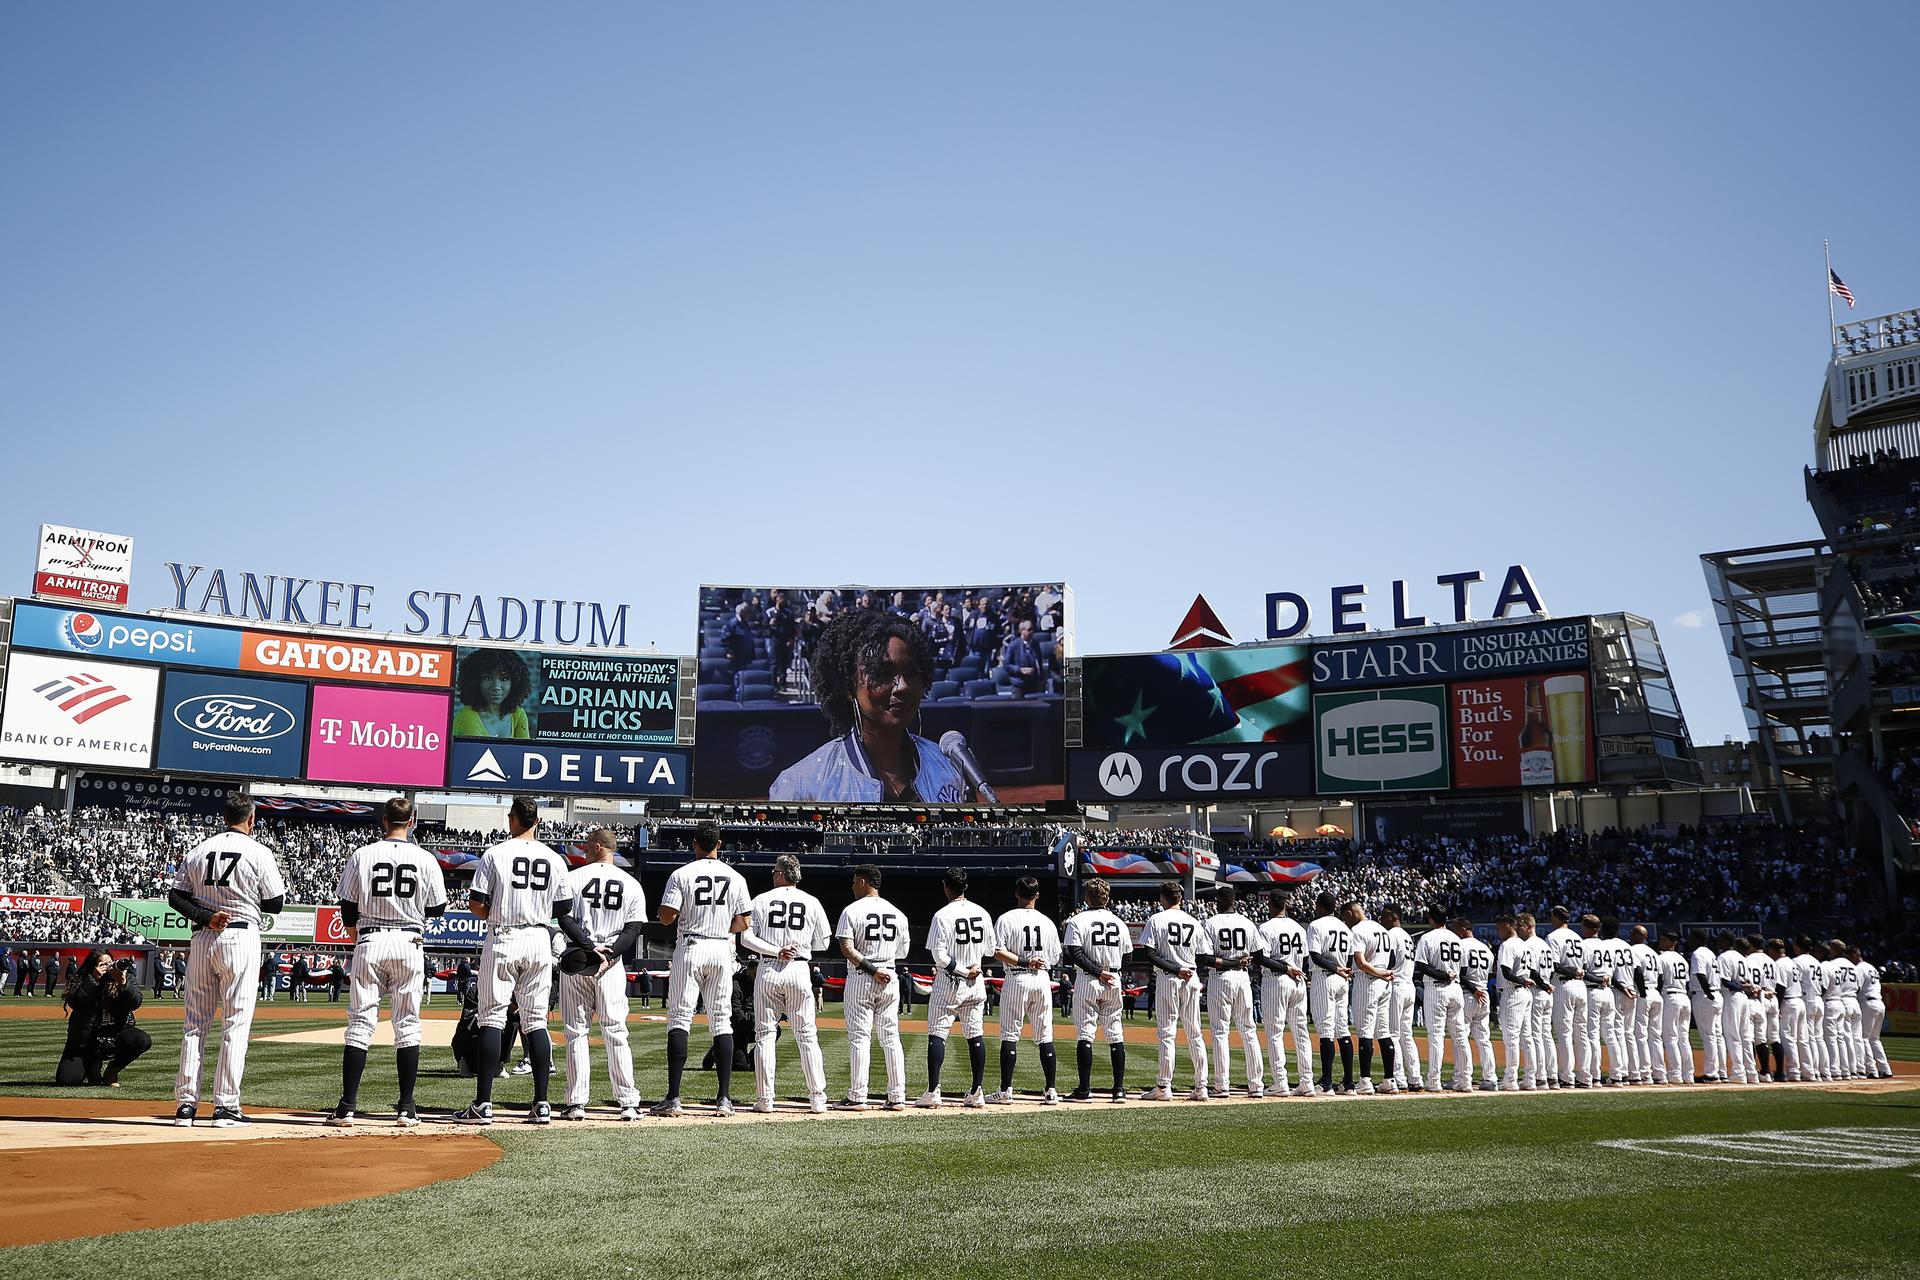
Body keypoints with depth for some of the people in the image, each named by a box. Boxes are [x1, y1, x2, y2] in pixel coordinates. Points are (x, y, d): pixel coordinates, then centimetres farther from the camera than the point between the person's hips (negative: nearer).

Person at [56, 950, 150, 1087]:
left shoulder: (127, 977, -1)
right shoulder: (82, 980, -3)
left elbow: (135, 1003, -15)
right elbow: (74, 1002, -20)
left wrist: (123, 983, -30)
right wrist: (94, 980, -26)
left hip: (117, 1035, 1)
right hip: (85, 1040, 0)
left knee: (143, 1040, -29)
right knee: (66, 1079, -17)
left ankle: (112, 1070, -1)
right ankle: (93, 1066, 21)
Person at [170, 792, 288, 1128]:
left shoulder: (198, 850, 9)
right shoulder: (258, 852, -4)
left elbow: (175, 897, 3)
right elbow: (276, 903, -2)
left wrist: (205, 916, -6)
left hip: (202, 938, 4)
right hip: (240, 938, -4)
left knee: (194, 1021, 9)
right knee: (236, 1022, -1)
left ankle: (186, 1103, 9)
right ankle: (226, 1106, -3)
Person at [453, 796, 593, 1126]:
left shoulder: (495, 854, -5)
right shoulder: (555, 860, 5)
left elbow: (476, 904, -7)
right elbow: (564, 912, 9)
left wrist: (496, 916, 12)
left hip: (502, 940, -3)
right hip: (539, 941, 3)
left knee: (492, 1018, 0)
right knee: (536, 1021, 8)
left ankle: (483, 1104, -3)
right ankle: (541, 1104, 7)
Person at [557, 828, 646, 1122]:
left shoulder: (573, 877, 0)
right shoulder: (632, 885, 6)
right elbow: (633, 930, -2)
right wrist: (609, 951, -11)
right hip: (612, 964, 2)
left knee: (576, 1032, 5)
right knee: (615, 1033, 5)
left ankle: (576, 1103, 3)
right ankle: (628, 1102, 2)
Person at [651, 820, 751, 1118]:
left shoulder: (681, 874, -5)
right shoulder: (735, 877, 5)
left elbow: (666, 917, -9)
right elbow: (742, 923, 5)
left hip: (690, 948, -3)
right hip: (722, 951, 3)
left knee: (679, 1018, 0)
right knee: (721, 1021, 7)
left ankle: (673, 1098, -6)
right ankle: (724, 1098, 4)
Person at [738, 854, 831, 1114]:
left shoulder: (761, 900, 3)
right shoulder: (812, 902, 4)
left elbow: (746, 937, -5)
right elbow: (823, 943, 7)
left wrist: (775, 950, -8)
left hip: (768, 971, 0)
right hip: (799, 969, 1)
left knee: (765, 1034, 6)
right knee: (807, 1035, 4)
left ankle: (764, 1098, 3)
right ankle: (818, 1099, 1)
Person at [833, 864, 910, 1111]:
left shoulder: (852, 910, -6)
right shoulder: (897, 913, 8)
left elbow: (847, 949, -16)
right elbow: (903, 952, 12)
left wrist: (871, 970, -15)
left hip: (860, 979, -4)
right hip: (890, 978, 4)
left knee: (859, 1037, -1)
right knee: (891, 1037, 8)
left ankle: (857, 1097, -1)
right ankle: (897, 1097, 7)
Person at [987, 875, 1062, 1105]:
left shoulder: (1007, 919, -4)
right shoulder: (1047, 922, 6)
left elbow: (997, 951, -14)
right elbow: (1055, 959, 11)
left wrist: (1024, 962, -13)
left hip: (1015, 980, -3)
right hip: (1042, 980, 3)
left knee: (1009, 1035, 1)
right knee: (1045, 1036, 7)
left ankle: (1005, 1091, 0)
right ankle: (1052, 1091, 6)